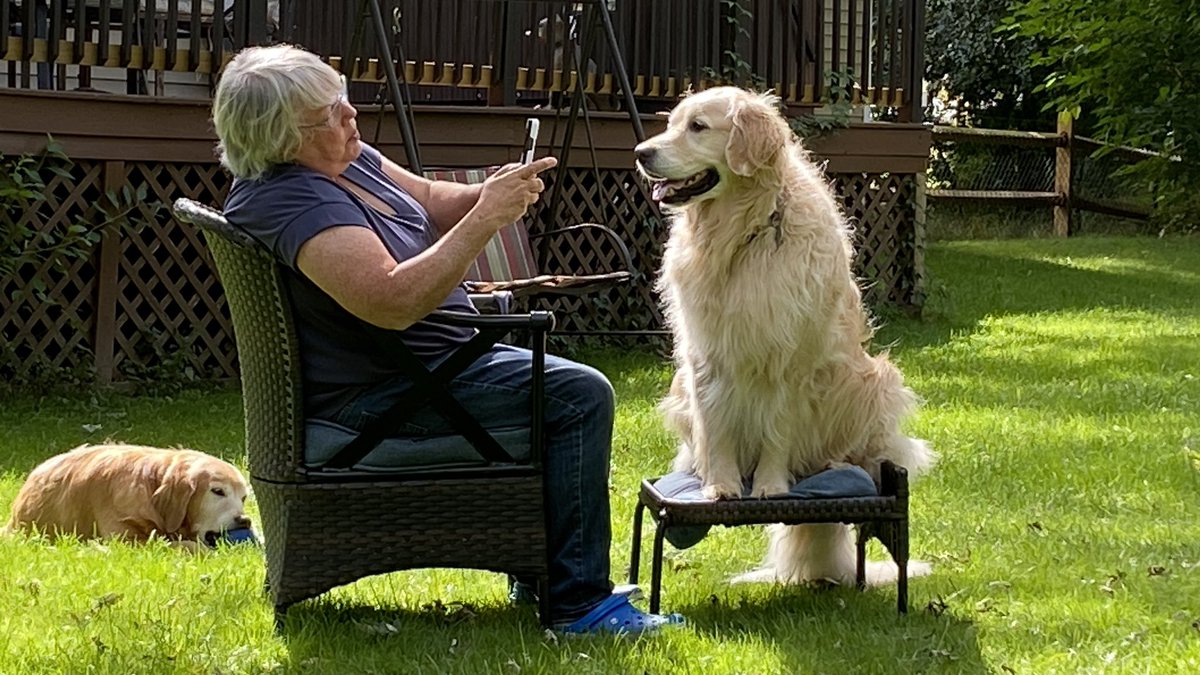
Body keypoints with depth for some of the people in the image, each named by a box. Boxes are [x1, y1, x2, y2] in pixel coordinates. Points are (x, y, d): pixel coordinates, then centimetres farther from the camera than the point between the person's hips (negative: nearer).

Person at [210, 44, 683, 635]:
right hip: (374, 397, -11)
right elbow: (394, 301, -35)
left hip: (429, 359, 11)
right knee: (579, 396, -19)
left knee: (564, 382, 26)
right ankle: (577, 602, -14)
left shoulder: (346, 161, 5)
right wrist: (488, 217, -30)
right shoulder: (290, 202, -26)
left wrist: (490, 194, -9)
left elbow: (431, 202, 14)